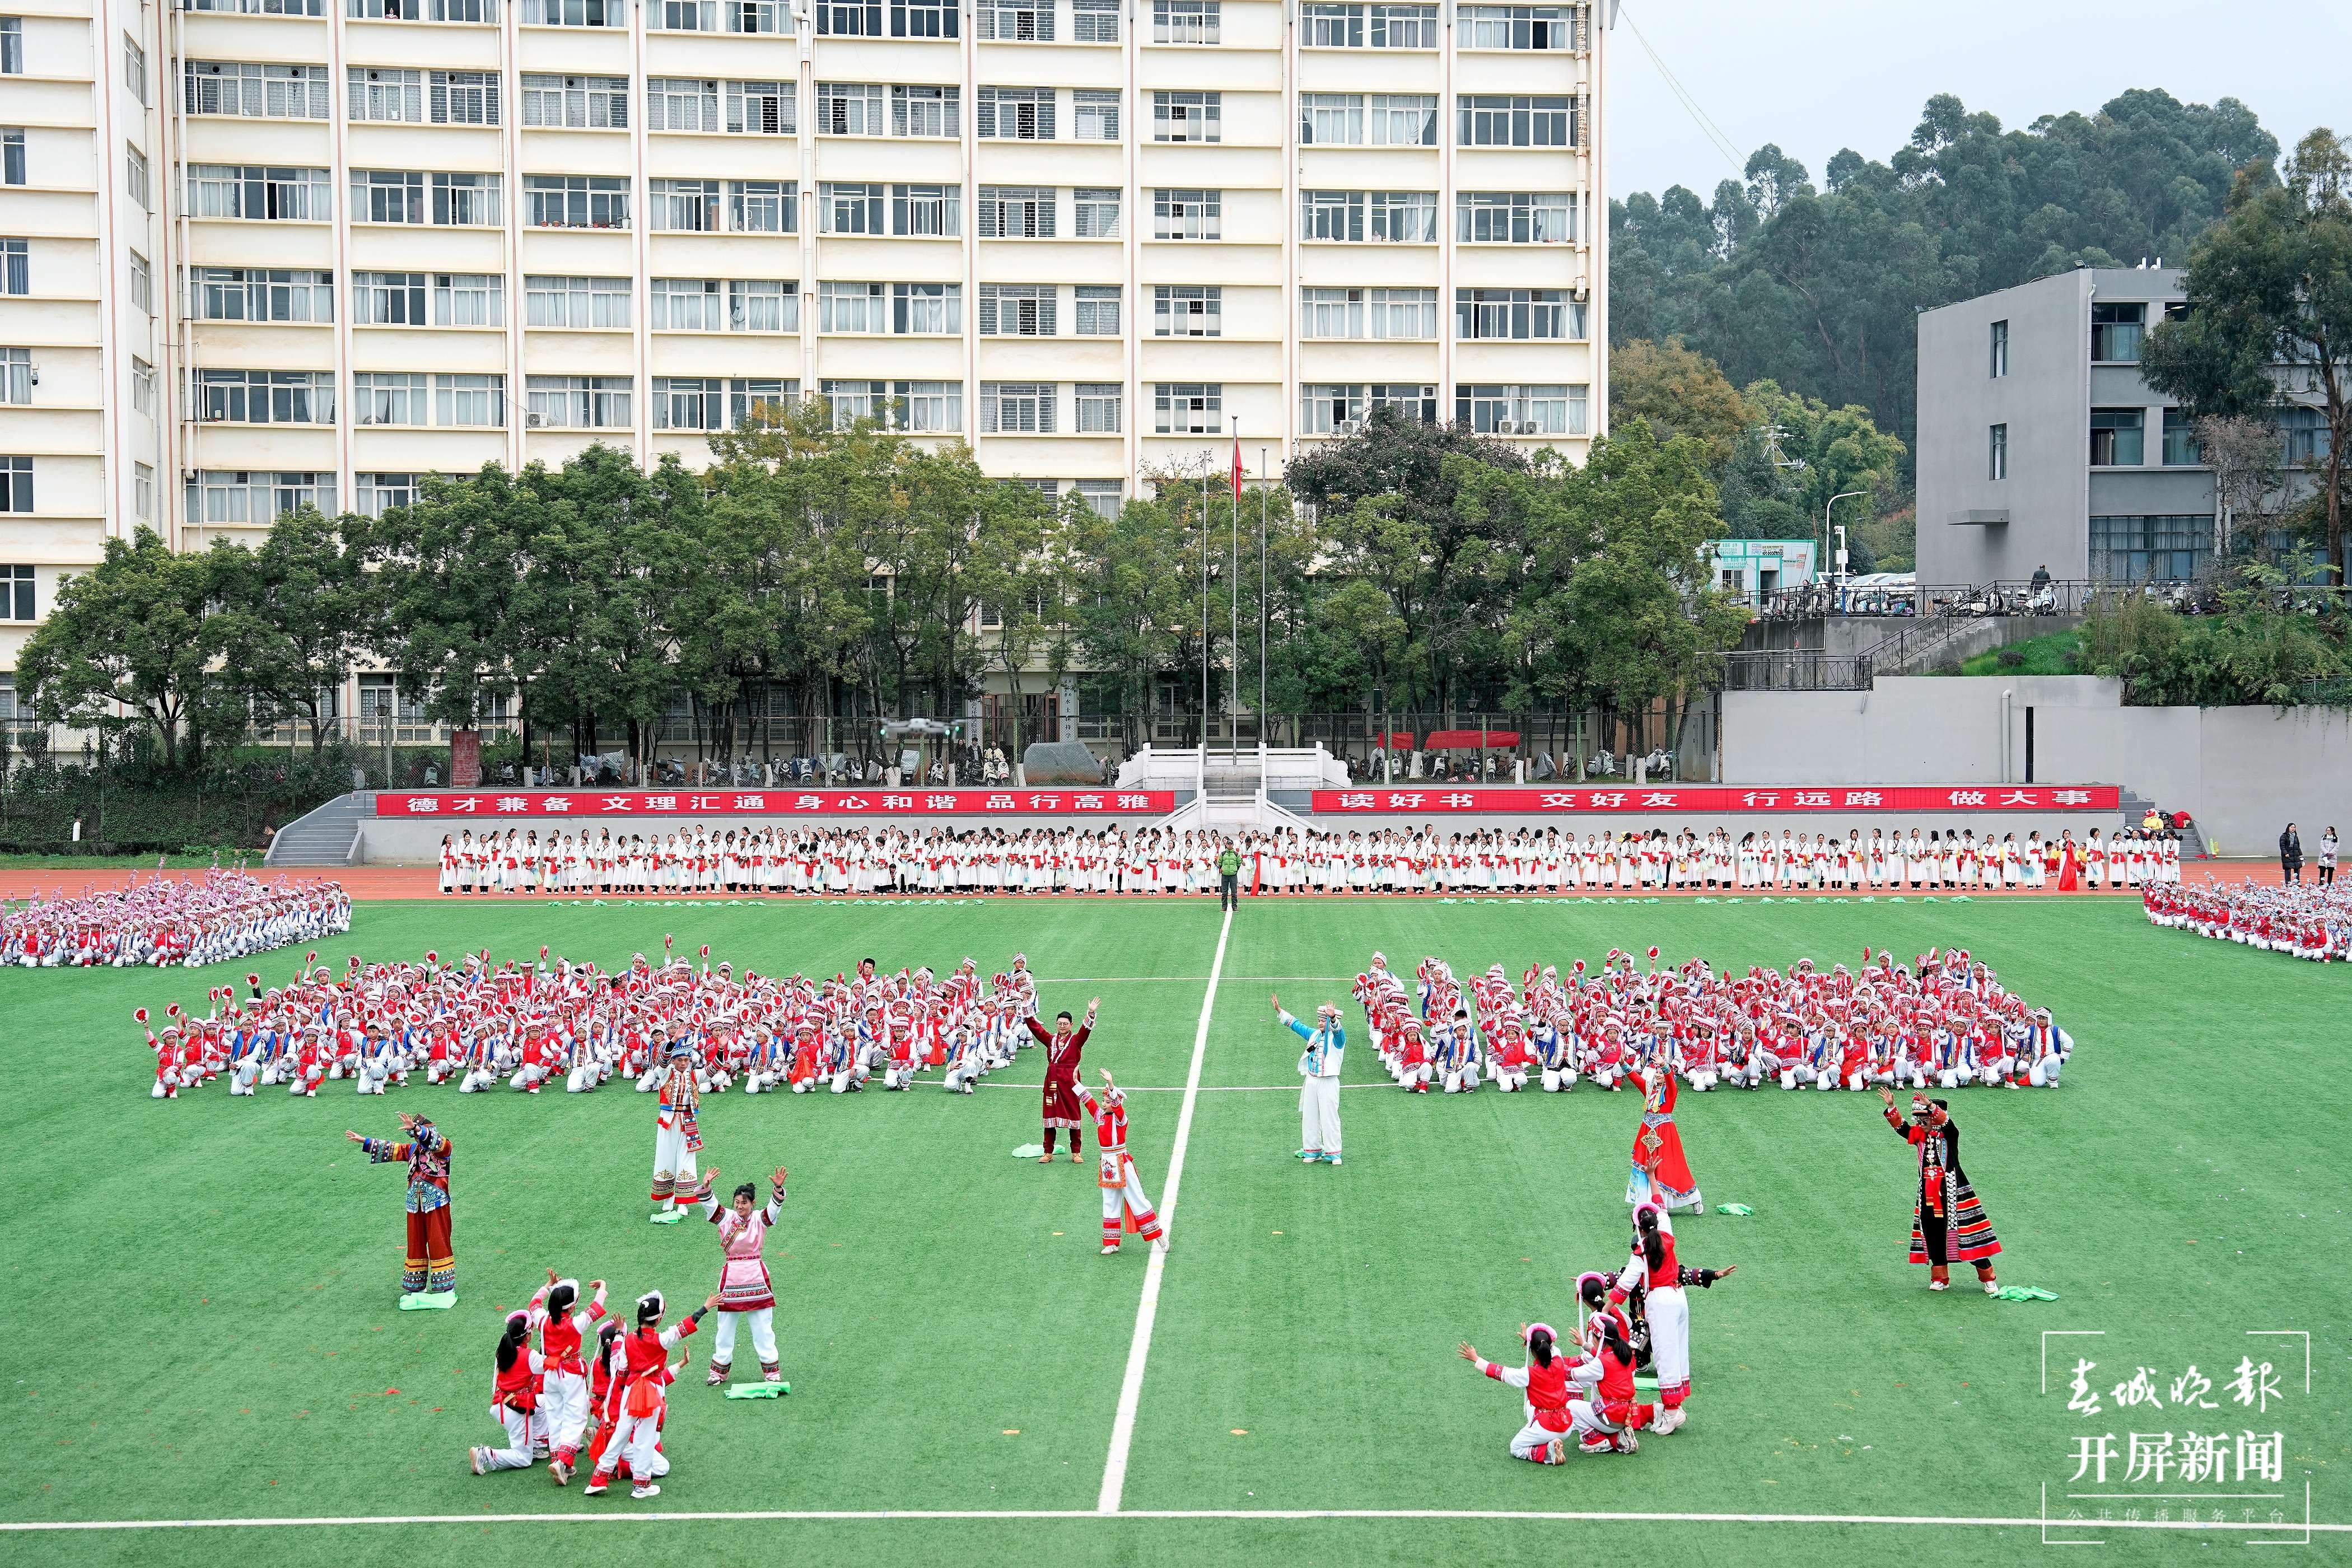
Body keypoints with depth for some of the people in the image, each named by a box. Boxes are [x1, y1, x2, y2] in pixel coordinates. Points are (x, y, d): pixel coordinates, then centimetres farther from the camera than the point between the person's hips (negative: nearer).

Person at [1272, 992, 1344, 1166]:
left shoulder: (1337, 1037, -8)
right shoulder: (1314, 1034, 14)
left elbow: (1338, 1030, -31)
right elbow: (1296, 1025, 22)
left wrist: (1333, 1017, -51)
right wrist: (1280, 1011, 19)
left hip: (1328, 1082, -7)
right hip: (1311, 1081, 7)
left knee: (1329, 1117, -6)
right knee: (1309, 1117, 10)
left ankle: (1333, 1153, 1)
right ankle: (1312, 1150, 20)